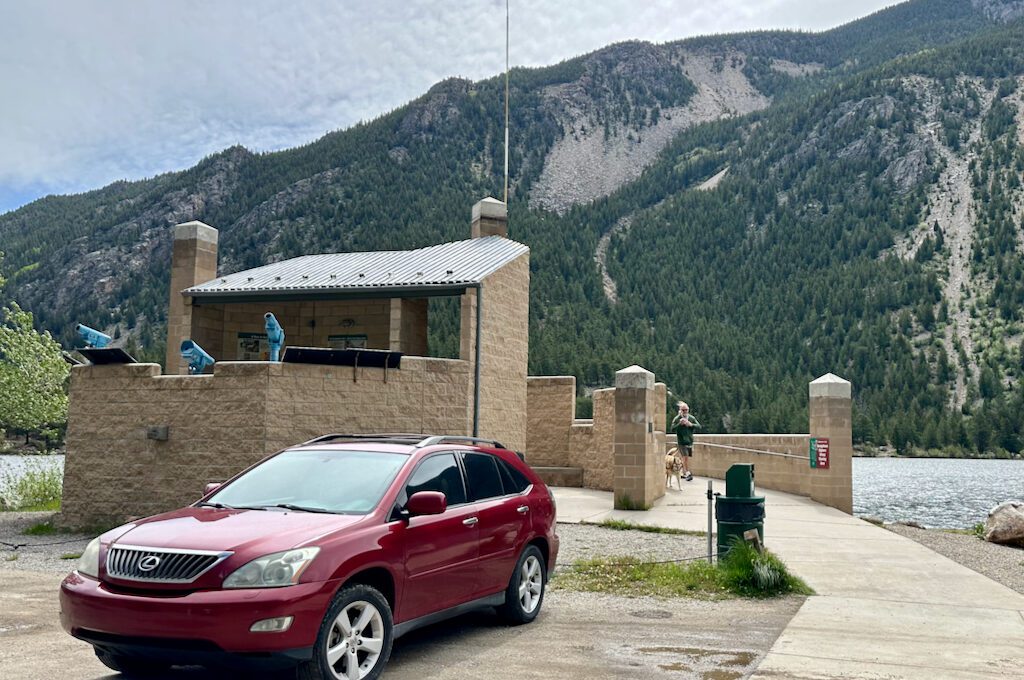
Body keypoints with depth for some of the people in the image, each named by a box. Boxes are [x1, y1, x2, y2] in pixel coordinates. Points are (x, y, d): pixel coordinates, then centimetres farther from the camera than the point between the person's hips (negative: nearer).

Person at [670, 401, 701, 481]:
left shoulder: (691, 418, 6)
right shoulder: (676, 419, -6)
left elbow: (699, 426, 2)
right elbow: (672, 429, -13)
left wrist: (691, 424, -16)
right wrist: (679, 424, -26)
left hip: (690, 441, 4)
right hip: (681, 442, -4)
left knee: (685, 458, 9)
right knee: (685, 457, -15)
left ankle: (684, 473, 21)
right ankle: (688, 473, -13)